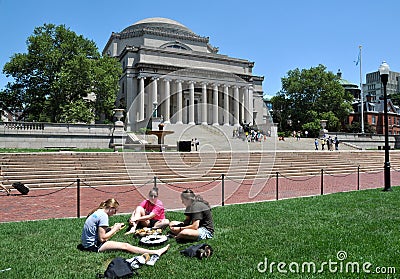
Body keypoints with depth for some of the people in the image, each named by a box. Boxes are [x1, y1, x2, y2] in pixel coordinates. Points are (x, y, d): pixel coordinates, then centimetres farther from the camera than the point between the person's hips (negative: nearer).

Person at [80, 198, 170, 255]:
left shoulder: (98, 212, 9)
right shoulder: (103, 216, -18)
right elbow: (102, 238, -20)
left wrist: (113, 227, 7)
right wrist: (115, 229, -8)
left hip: (87, 242, 10)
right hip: (93, 246, -10)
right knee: (125, 246, -14)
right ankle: (156, 252, -17)